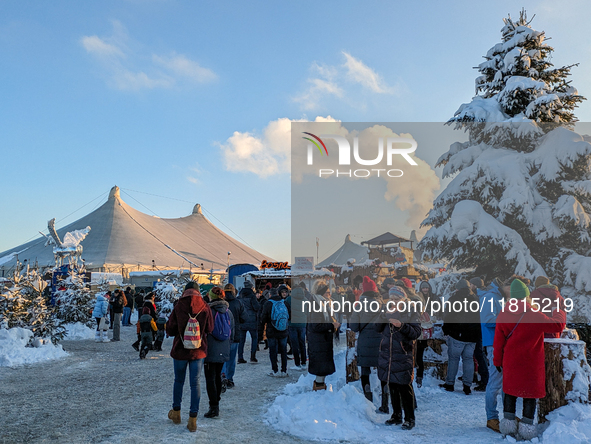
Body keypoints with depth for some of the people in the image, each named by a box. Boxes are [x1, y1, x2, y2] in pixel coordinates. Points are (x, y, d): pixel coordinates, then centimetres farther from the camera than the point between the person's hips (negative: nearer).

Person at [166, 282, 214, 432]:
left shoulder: (178, 307, -11)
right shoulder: (204, 307, -9)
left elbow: (170, 330, -6)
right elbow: (210, 329, 0)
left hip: (180, 350, 0)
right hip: (198, 351, 0)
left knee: (179, 381, 18)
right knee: (195, 383, 6)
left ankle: (176, 412, 31)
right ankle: (193, 419, 6)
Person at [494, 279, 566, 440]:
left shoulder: (503, 315, -5)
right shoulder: (534, 315, -17)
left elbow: (498, 341, 1)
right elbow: (558, 325, -12)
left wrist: (498, 361, 12)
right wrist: (560, 309, 5)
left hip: (510, 362, 3)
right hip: (531, 363, -3)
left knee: (510, 391, 16)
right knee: (530, 393, 9)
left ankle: (509, 424, 18)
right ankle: (526, 426, 13)